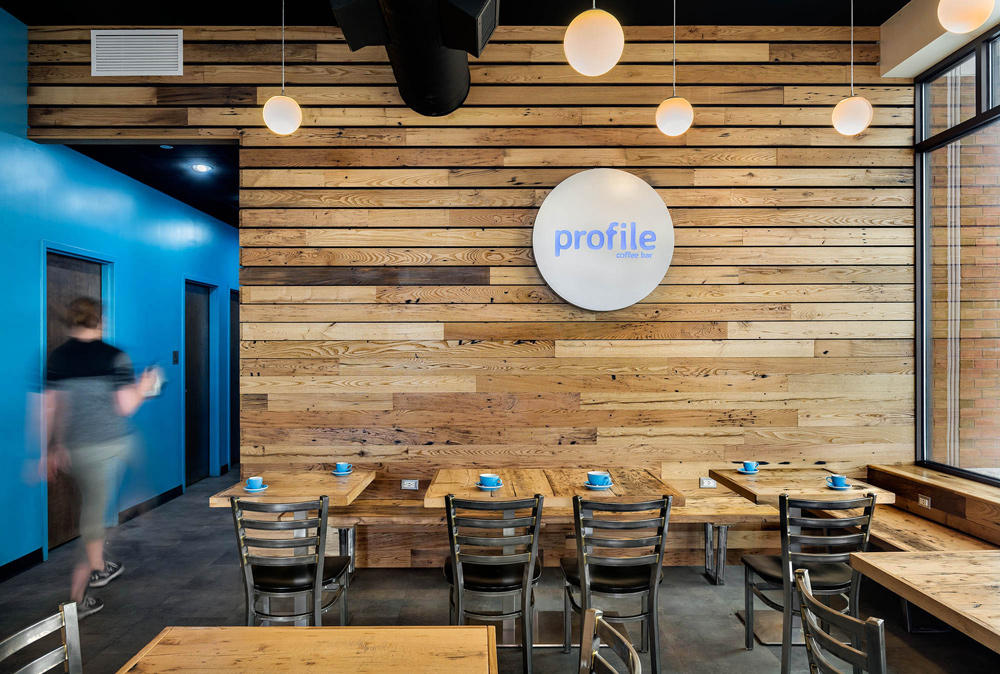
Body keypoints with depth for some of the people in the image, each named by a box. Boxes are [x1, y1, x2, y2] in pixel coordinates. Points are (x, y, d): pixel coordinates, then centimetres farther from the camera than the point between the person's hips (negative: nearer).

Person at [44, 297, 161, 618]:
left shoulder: (56, 358, 1)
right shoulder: (115, 357, -13)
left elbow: (50, 408, 2)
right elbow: (126, 406, -13)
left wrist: (53, 448, 10)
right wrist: (144, 386, 5)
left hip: (71, 445, 5)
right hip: (107, 445, -5)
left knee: (91, 504, 23)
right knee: (95, 511, 4)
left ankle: (98, 567, 38)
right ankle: (76, 595, 10)